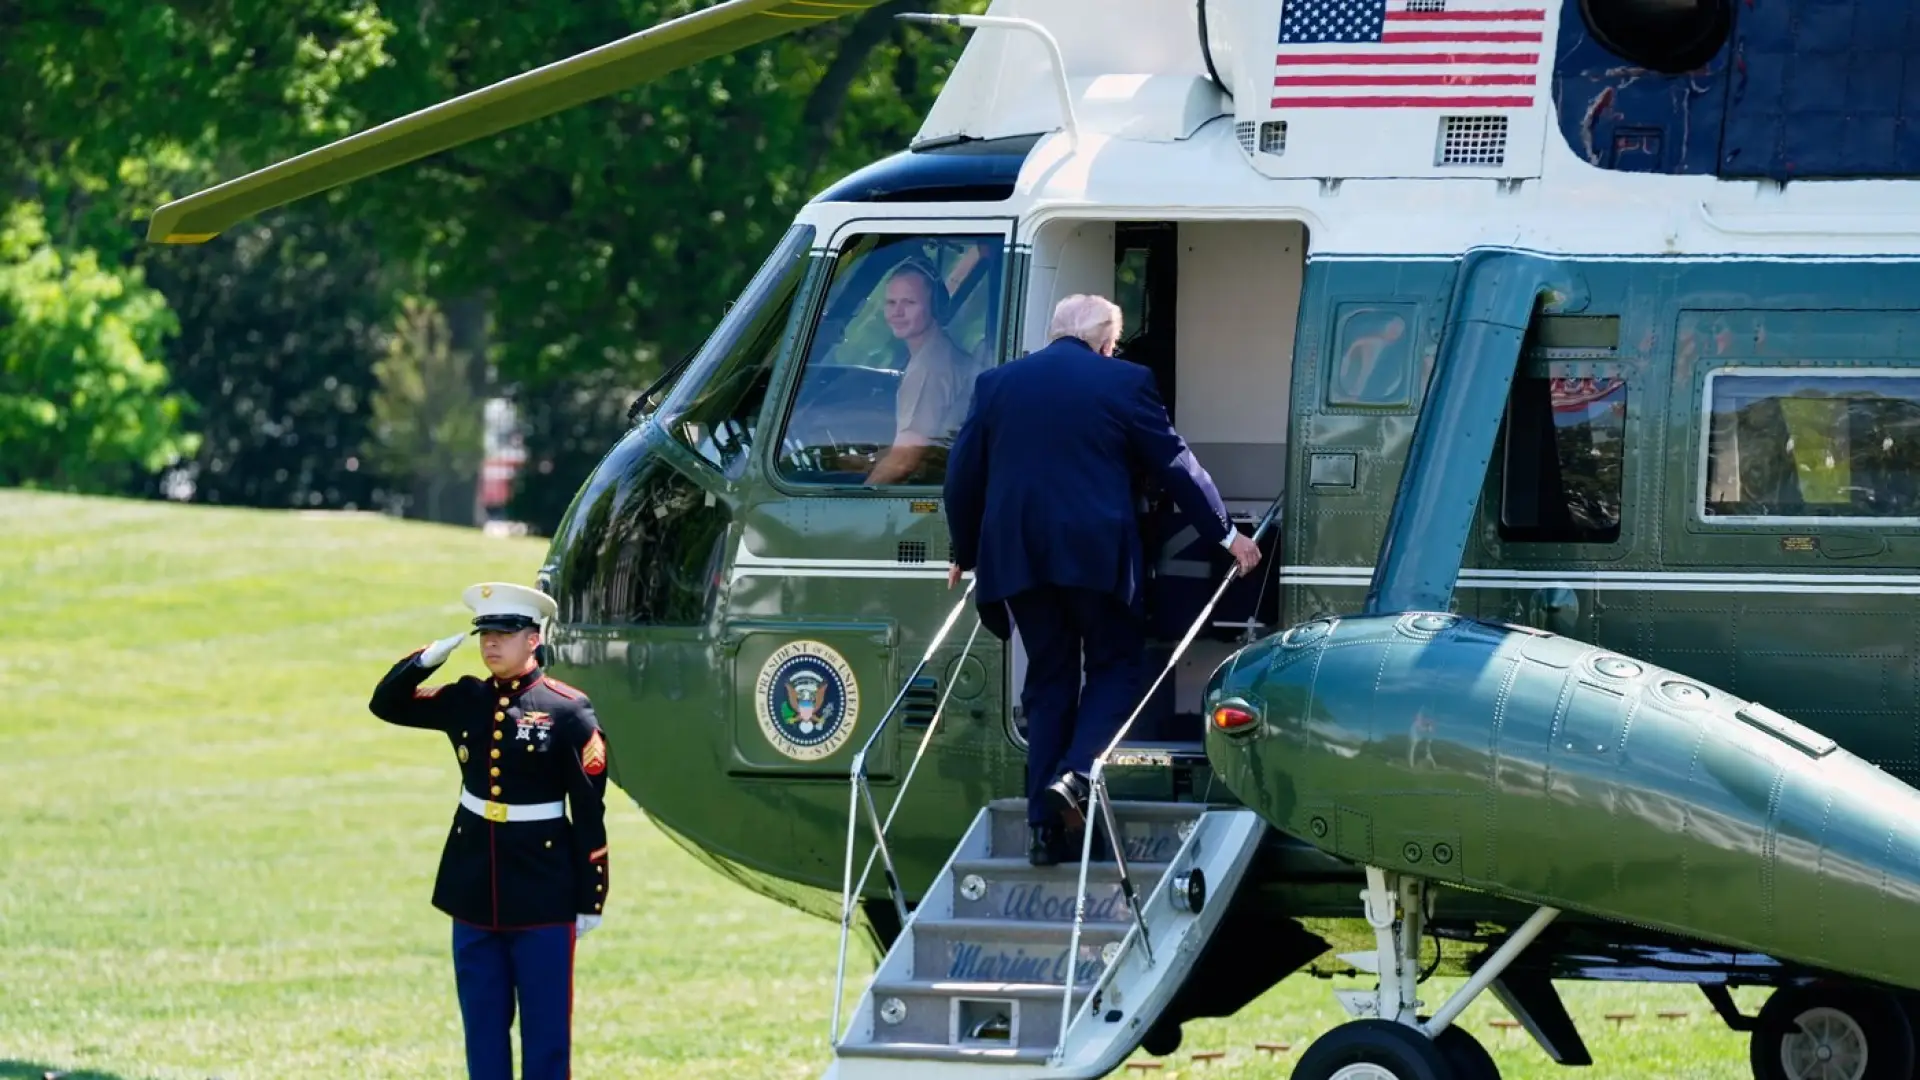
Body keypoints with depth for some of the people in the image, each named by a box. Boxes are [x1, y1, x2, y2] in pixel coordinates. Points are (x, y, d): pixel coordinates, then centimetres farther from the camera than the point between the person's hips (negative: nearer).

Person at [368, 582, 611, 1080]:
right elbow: (387, 704, 15)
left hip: (543, 895, -5)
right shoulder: (466, 701, 5)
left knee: (545, 1032, 2)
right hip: (475, 893, 5)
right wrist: (428, 658, -3)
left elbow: (590, 813, -7)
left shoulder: (568, 710, -9)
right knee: (483, 1030, 10)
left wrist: (590, 900, -7)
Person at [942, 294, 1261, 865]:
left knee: (1049, 678, 12)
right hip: (1095, 553, -3)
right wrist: (1225, 533, 15)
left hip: (1016, 555, 3)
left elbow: (963, 476, 12)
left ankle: (1045, 823, 6)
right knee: (1116, 665, 10)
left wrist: (966, 553, 26)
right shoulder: (1125, 382, 0)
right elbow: (1175, 464, 4)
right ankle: (1075, 775, -14)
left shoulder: (997, 384, 10)